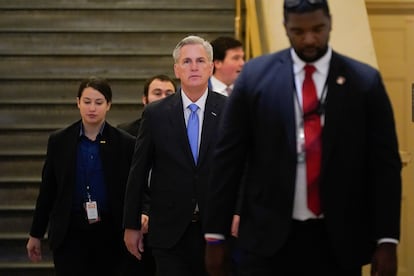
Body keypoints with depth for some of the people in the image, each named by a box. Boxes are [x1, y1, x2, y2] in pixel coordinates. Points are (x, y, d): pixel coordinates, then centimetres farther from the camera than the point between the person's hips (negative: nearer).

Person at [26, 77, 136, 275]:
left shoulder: (125, 144, 1)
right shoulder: (59, 141, 4)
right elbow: (47, 190, 9)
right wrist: (36, 234, 10)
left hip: (109, 235, 0)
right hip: (70, 233, 0)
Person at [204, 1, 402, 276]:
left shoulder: (365, 81, 2)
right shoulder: (256, 75, 2)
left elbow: (384, 165, 2)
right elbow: (228, 158, 3)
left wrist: (387, 240, -4)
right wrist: (215, 236, 1)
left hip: (338, 242, 1)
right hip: (269, 239, -1)